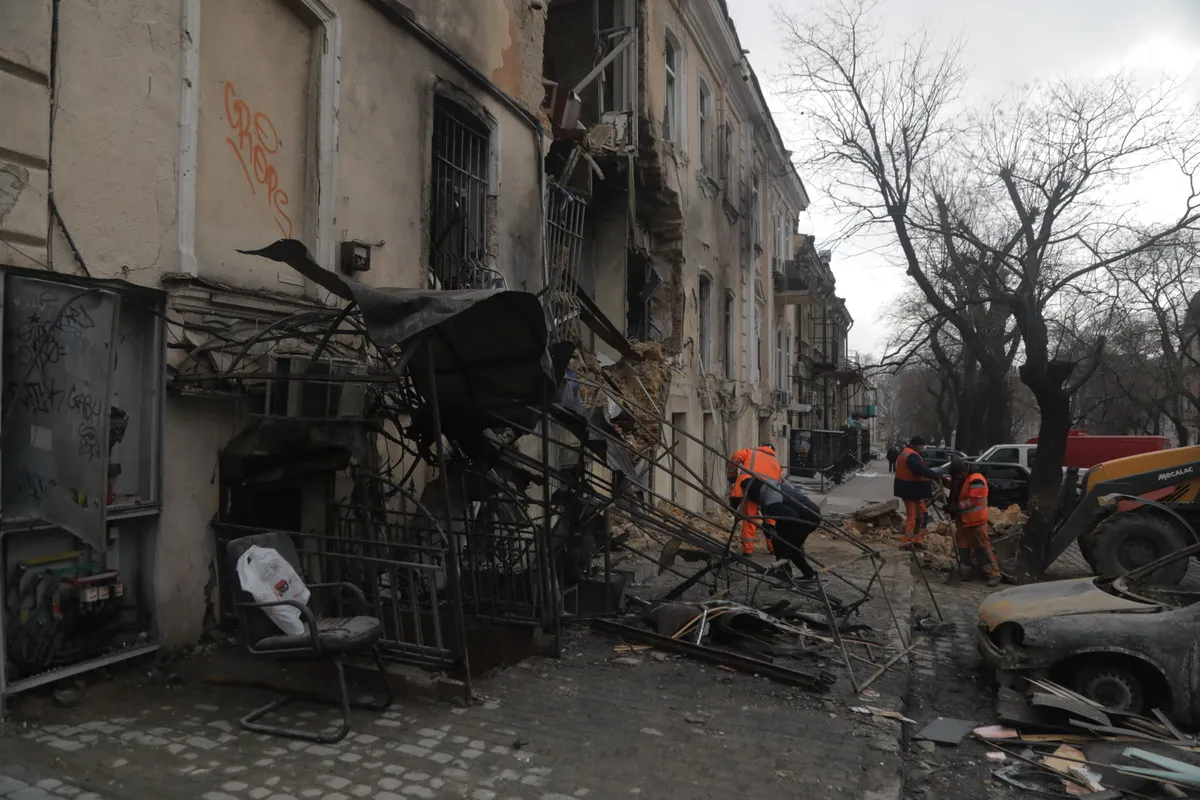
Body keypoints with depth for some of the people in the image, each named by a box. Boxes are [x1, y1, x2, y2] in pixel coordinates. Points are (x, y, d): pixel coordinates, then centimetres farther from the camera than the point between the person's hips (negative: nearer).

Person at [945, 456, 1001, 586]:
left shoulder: (976, 480, -22)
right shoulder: (960, 478, 8)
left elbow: (973, 500, -26)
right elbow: (956, 494, 26)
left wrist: (956, 507, -24)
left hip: (976, 521, -9)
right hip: (963, 520, 9)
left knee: (982, 547, -7)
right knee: (963, 546, 13)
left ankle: (994, 574, -2)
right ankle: (965, 572, 22)